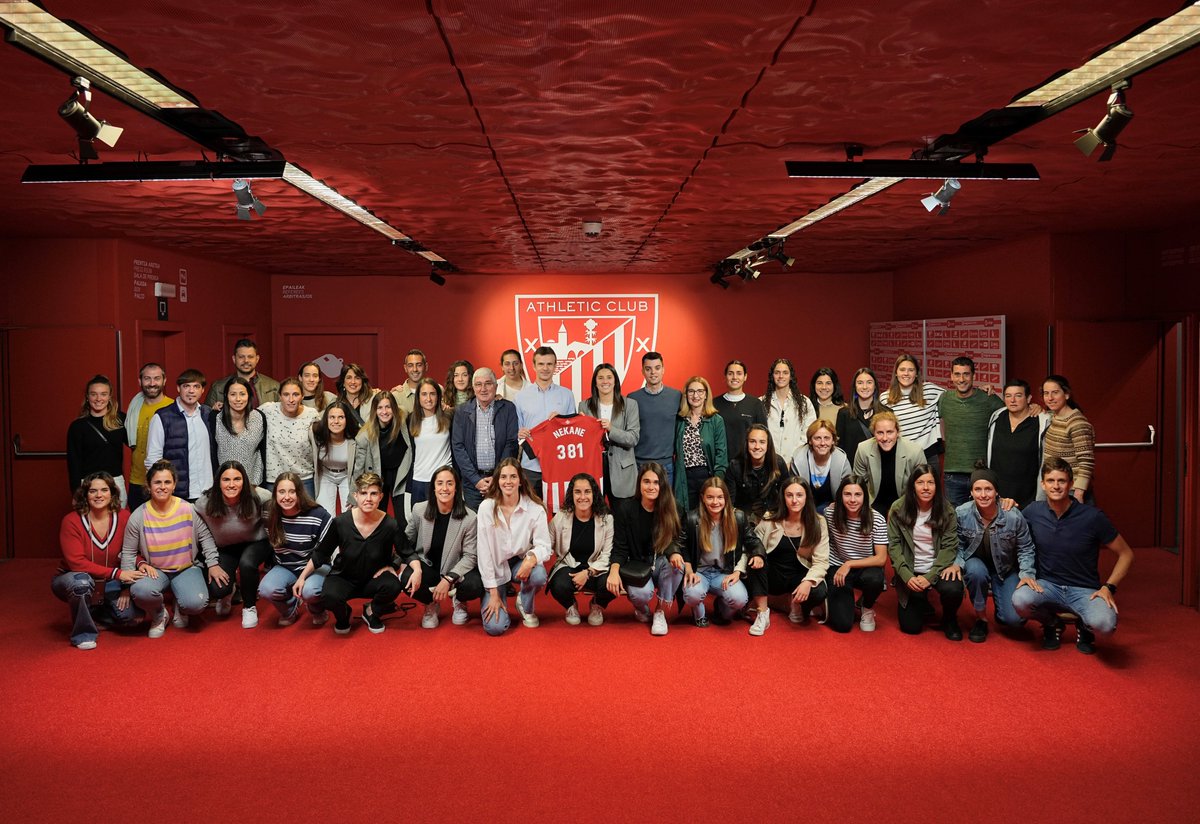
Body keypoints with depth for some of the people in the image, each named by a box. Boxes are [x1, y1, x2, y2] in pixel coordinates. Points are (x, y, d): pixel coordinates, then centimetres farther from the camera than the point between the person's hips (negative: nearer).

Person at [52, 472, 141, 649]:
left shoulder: (124, 517, -11)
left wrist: (128, 585, -19)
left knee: (129, 613, -23)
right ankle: (83, 633, -12)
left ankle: (95, 613, 13)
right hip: (73, 581, -2)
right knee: (81, 581, -38)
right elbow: (76, 563, -23)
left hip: (109, 585, 2)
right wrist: (117, 573, -30)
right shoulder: (71, 521, -17)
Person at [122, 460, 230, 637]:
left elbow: (205, 536, 3)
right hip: (154, 570, 0)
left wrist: (213, 564, -3)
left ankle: (180, 608, 14)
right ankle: (158, 615, 2)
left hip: (187, 569, 0)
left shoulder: (188, 509, -7)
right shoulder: (138, 517, -7)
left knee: (196, 603, -28)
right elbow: (127, 552, 3)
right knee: (140, 590, -35)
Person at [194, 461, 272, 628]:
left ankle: (249, 607, -5)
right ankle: (227, 594, 23)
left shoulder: (258, 497, -27)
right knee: (215, 590, -19)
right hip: (225, 548, 1)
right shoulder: (205, 503, -22)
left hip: (256, 542, -1)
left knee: (246, 563, -34)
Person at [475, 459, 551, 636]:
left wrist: (532, 558, -36)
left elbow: (544, 546, -11)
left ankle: (526, 607, 2)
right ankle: (497, 597, 20)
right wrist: (493, 593, -13)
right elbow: (484, 551, -12)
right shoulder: (486, 507, -13)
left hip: (520, 563, 1)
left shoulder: (535, 509, -11)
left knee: (539, 575, -34)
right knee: (495, 627, -17)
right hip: (495, 568, -1)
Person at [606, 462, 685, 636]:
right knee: (641, 593, -33)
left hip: (661, 564, 2)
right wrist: (614, 571, -26)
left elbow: (674, 540, -4)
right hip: (636, 567, -2)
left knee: (675, 563, -33)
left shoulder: (671, 510, -6)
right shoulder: (626, 508, -9)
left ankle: (660, 612, -7)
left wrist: (674, 553, -29)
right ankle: (641, 611, 10)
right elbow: (620, 548, -7)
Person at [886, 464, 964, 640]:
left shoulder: (946, 510, -7)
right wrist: (907, 576, -18)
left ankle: (949, 619, 3)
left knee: (952, 589, -33)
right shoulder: (898, 509, -7)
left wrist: (930, 577, -19)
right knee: (910, 626, -6)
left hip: (938, 567, 0)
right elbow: (893, 545, -6)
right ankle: (922, 604, 31)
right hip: (910, 570, 0)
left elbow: (949, 547, -9)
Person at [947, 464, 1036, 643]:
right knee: (976, 571, -38)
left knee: (1015, 619, -17)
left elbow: (1025, 549, -6)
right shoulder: (961, 514, -17)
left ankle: (1000, 609, 24)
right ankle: (981, 618, -11)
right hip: (976, 563, 1)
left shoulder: (1014, 516, -20)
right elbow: (959, 546, -4)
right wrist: (956, 564, -21)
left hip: (1006, 569, 0)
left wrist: (1027, 574, -17)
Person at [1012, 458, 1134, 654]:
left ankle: (1084, 626, 8)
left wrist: (1109, 587, -13)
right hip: (1047, 586, 2)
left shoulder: (1092, 517, -11)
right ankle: (1052, 623, 5)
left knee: (1105, 625, -33)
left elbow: (1126, 554, -1)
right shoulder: (1033, 512, -5)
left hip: (1084, 590, -2)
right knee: (1020, 600, -32)